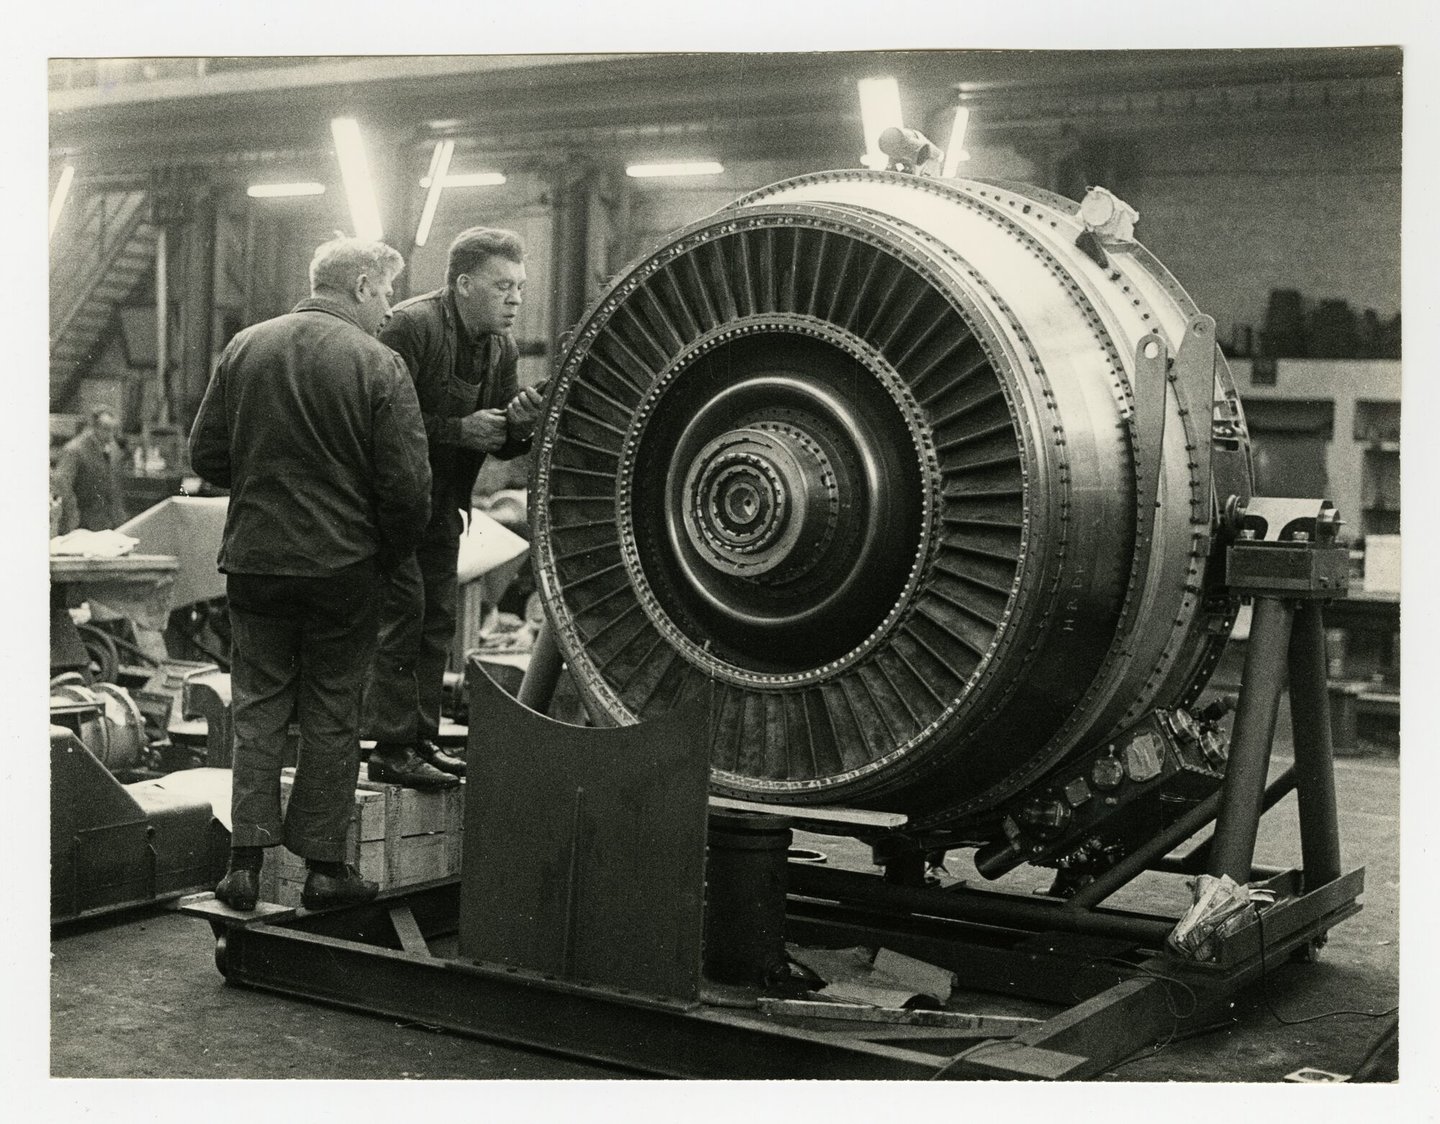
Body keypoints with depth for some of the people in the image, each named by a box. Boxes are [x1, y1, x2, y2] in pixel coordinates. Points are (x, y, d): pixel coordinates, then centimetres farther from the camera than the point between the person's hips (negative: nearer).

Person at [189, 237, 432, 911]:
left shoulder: (244, 348, 1)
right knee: (331, 716, 9)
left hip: (252, 558, 3)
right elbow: (406, 485, -12)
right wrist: (390, 552, 5)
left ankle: (246, 861, 11)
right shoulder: (379, 366, -11)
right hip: (342, 567, -3)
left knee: (257, 708, 14)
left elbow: (206, 456, 5)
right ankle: (323, 866, 15)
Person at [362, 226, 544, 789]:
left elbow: (498, 445, 10)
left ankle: (421, 740, 18)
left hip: (441, 502, 8)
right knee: (403, 609, -10)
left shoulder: (502, 348, 5)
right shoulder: (410, 326, -19)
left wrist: (518, 425, -13)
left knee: (438, 617, 9)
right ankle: (391, 749, -5)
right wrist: (459, 430, -25)